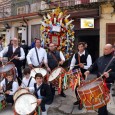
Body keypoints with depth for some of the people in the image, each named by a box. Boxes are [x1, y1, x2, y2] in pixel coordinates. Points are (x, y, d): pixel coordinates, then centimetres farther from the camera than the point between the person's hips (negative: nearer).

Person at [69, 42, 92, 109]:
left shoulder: (87, 55, -8)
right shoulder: (75, 55, 9)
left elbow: (90, 66, -13)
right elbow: (72, 63, 11)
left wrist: (83, 66, -30)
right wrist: (70, 70, -5)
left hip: (83, 74, -5)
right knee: (76, 86, 12)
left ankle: (81, 102, 13)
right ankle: (78, 100, 31)